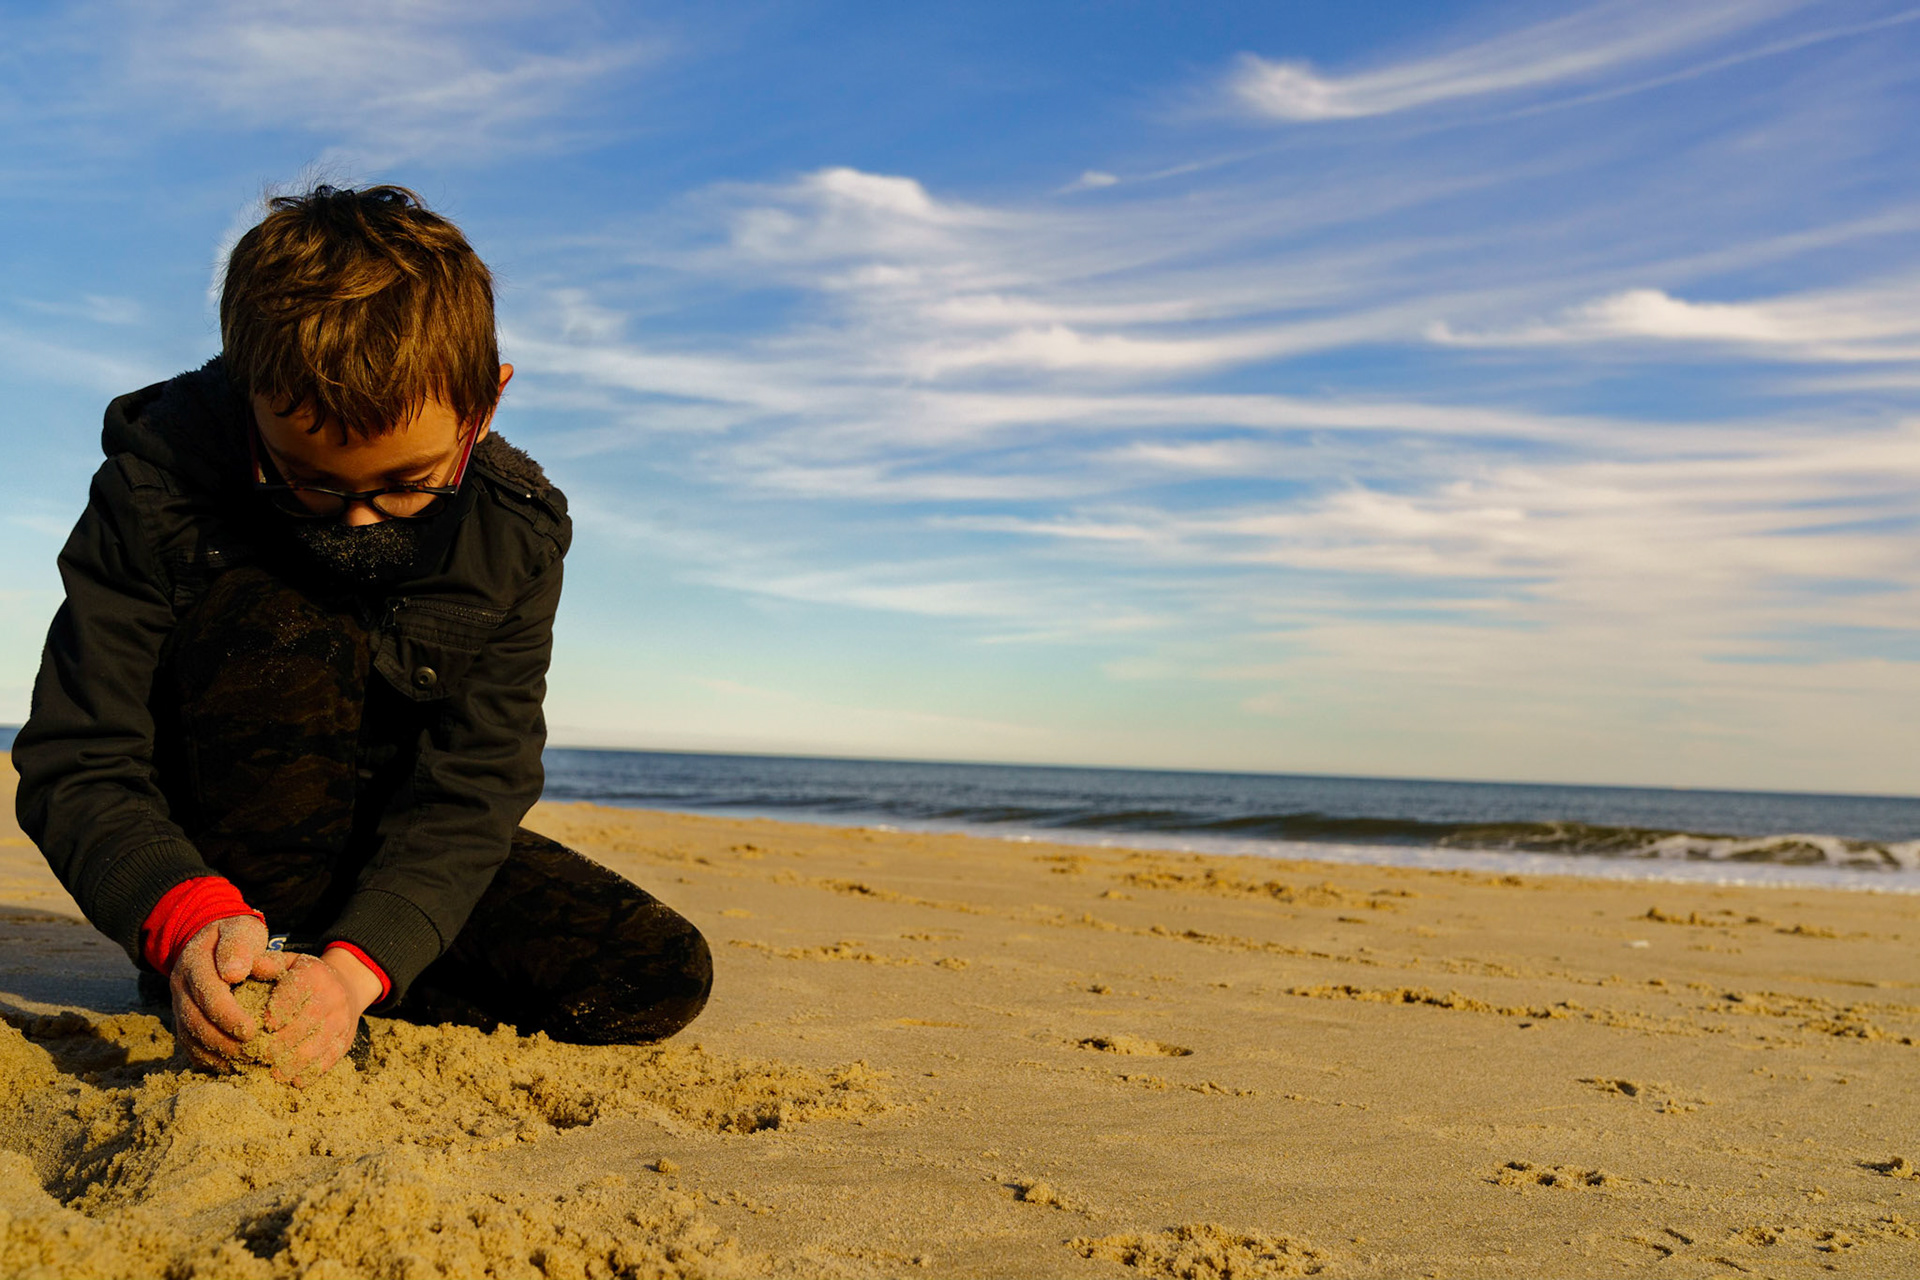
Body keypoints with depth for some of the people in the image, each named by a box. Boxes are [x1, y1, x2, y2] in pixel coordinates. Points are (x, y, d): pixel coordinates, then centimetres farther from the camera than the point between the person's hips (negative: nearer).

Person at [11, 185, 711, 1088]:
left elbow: (471, 787, -20)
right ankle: (242, 979, -21)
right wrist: (188, 918, -41)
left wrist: (356, 963, -36)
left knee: (659, 978, -14)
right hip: (202, 855, -2)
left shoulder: (514, 532, -17)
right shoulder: (160, 479, -22)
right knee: (274, 625, -33)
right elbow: (75, 765, -21)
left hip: (396, 842, 3)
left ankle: (313, 954, -4)